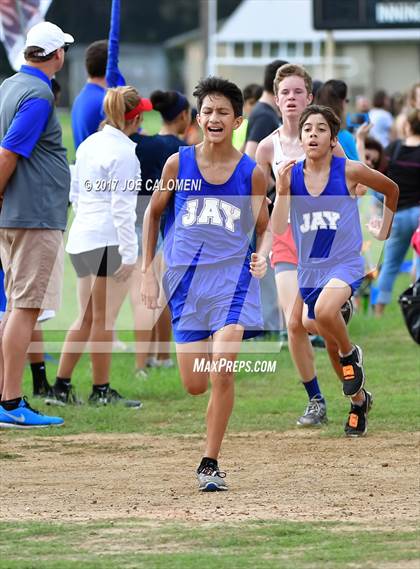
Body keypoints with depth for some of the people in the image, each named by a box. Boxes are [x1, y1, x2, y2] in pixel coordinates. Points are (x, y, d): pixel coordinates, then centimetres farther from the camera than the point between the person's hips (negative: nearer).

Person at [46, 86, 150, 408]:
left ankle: (61, 387, 12)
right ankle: (101, 391, 6)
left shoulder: (88, 145, 13)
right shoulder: (124, 151, -12)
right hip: (109, 241, -8)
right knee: (104, 319, 0)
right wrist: (129, 254, -15)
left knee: (87, 318, 15)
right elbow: (122, 206, -16)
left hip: (80, 239, 8)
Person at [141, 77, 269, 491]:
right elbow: (153, 213, 13)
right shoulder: (178, 164, 1)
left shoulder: (251, 173, -1)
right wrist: (147, 272, 8)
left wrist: (262, 257, -12)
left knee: (221, 375, -18)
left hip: (233, 276, -2)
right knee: (195, 386, 2)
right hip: (185, 280, 2)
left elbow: (264, 229, 10)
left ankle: (210, 464, -6)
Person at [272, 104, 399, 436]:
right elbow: (277, 229, -11)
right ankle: (360, 400, 39)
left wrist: (384, 229, 14)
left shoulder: (349, 171, -11)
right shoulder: (291, 175, -5)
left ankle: (351, 354, -3)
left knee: (324, 312, -35)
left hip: (346, 263, -4)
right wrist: (281, 190, -22)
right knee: (330, 344, 15)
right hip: (310, 269, 4)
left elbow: (391, 189, 8)